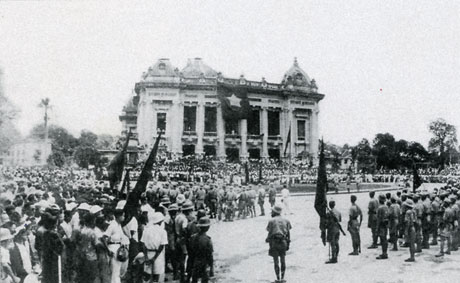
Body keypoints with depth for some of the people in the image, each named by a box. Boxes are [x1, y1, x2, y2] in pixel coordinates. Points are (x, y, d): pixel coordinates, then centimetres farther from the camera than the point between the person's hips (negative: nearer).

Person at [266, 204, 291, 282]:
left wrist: (267, 239, 5)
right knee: (283, 261, 12)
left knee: (276, 261, 5)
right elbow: (288, 233, 8)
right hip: (283, 242, 3)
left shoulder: (271, 221, -4)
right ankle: (282, 278, 11)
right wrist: (288, 244, 12)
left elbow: (270, 233, -6)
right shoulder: (286, 220, 8)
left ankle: (278, 278, 6)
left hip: (274, 242, -3)